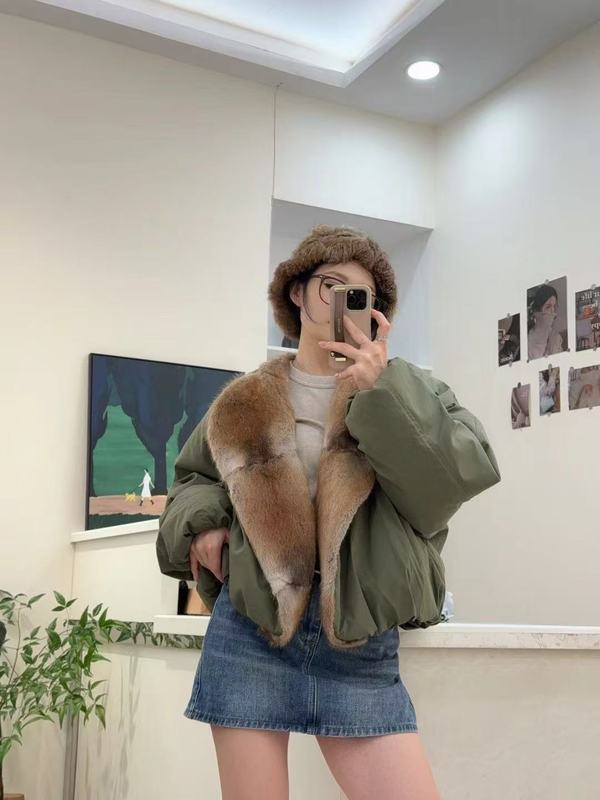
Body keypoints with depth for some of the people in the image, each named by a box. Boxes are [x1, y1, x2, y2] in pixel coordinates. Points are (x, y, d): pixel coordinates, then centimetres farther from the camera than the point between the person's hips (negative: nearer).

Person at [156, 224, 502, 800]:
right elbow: (194, 479, 24)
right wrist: (203, 522, 2)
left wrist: (382, 391, -18)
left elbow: (465, 472, -9)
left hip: (360, 645, 0)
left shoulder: (404, 390, 7)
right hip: (249, 633, 1)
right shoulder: (246, 401, 11)